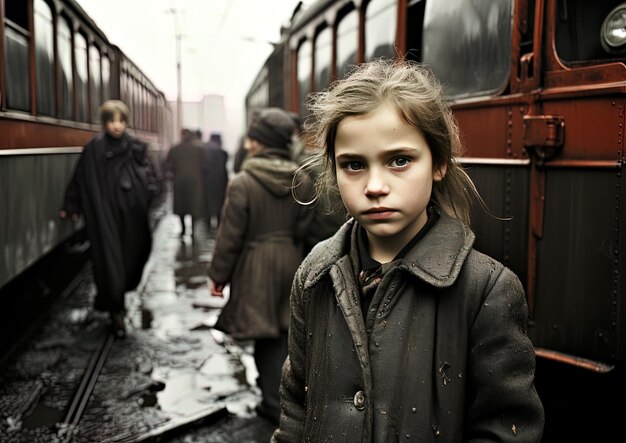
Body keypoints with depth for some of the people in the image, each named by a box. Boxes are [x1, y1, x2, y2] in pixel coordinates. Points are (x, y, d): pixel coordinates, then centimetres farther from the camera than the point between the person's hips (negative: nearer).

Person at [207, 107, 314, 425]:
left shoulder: (242, 183, -15)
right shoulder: (302, 181, -1)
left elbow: (229, 237, -12)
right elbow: (304, 230, 2)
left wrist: (218, 274, -2)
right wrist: (298, 264, 14)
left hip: (256, 268, -4)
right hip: (290, 265, 4)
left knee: (265, 335, 8)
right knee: (283, 332, 12)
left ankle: (274, 402, 17)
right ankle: (275, 396, 21)